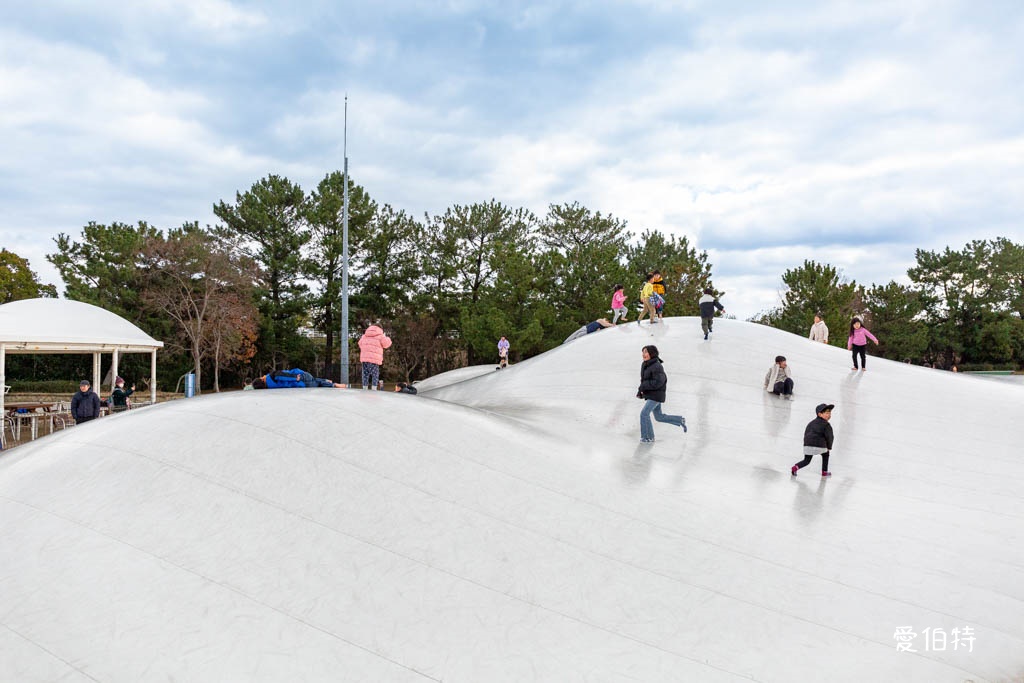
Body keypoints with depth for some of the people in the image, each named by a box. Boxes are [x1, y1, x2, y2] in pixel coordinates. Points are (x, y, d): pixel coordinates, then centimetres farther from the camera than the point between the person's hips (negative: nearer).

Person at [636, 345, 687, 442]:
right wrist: (640, 390, 3)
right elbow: (644, 379, 17)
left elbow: (657, 383, -26)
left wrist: (643, 386, -23)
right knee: (659, 417, 19)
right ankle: (680, 420, 35)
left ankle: (648, 437, 0)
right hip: (649, 395, 9)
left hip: (656, 395, -9)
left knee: (644, 413, -13)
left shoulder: (657, 366, -21)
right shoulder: (644, 365, 6)